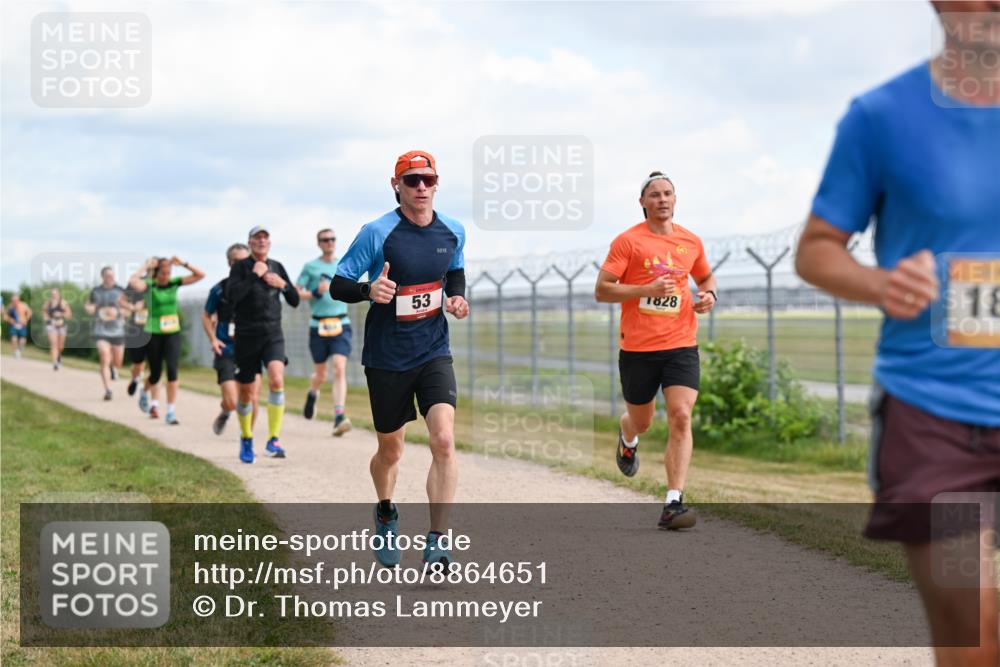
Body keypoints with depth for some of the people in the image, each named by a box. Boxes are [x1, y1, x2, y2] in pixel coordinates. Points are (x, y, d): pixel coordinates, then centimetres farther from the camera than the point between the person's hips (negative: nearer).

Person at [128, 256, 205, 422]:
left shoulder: (175, 283, 0)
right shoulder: (149, 285, -10)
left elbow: (200, 275, -3)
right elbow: (133, 281, -31)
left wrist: (183, 264, -13)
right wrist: (146, 266, -22)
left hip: (173, 333, 2)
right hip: (153, 334, -2)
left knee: (173, 370, -14)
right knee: (155, 373, 9)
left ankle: (171, 412, -11)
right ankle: (149, 397, 45)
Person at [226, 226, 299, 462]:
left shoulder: (277, 267, 9)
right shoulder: (240, 267, -2)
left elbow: (294, 301, 13)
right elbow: (231, 297, -17)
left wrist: (283, 284, -5)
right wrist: (254, 275, -18)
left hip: (273, 336, 1)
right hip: (246, 336, -1)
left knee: (277, 381, -23)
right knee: (246, 393, 7)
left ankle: (273, 440, -21)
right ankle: (246, 440, 30)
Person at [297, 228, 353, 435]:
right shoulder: (310, 267, 3)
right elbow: (295, 293, -1)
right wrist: (315, 293, -16)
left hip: (341, 325, 1)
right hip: (318, 325, -1)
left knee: (339, 369, -16)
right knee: (320, 374, 8)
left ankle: (339, 417, -21)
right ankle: (312, 393, 44)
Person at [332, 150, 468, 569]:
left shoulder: (453, 232, 1)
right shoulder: (377, 233, -12)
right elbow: (338, 285, -9)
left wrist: (457, 297, 1)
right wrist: (368, 290, -29)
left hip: (434, 353, 2)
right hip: (386, 358, -2)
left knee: (444, 440, -18)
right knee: (390, 451, 11)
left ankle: (437, 542, -13)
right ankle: (385, 515, 43)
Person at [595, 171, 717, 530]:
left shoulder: (691, 241, 9)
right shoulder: (628, 241, -4)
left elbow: (706, 277, 28)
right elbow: (602, 290, -8)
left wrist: (709, 295, 5)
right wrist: (647, 290, -20)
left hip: (681, 345, 2)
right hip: (638, 348, -2)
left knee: (681, 418, -15)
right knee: (641, 421, 14)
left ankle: (672, 505, -16)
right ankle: (627, 440, 54)